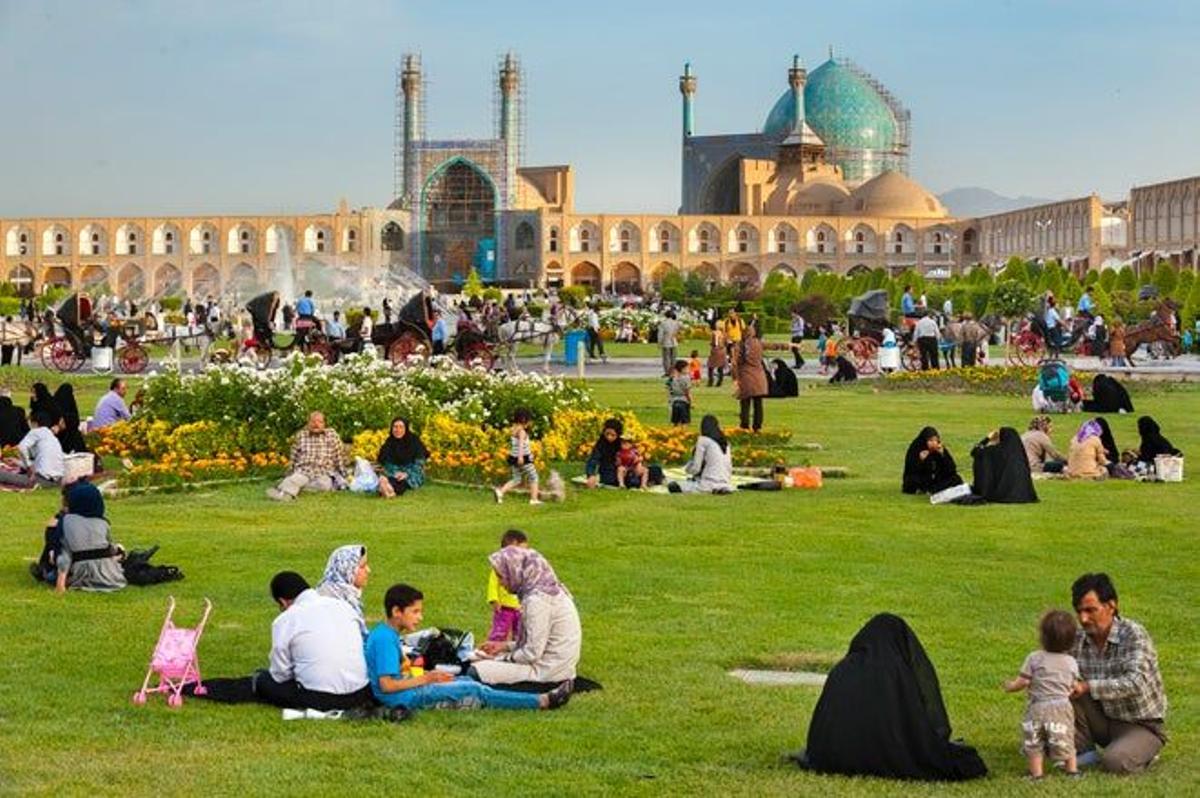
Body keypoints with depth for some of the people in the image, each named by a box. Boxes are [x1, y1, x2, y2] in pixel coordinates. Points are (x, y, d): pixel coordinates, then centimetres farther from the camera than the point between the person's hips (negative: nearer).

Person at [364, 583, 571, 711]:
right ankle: (542, 702, -8)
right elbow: (386, 685, -25)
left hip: (408, 691, 10)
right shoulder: (385, 639, -20)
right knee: (473, 691, -10)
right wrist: (425, 679, -15)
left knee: (465, 681, 9)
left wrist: (426, 675, 5)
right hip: (405, 699, -10)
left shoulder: (387, 635, 12)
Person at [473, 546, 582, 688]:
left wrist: (506, 658, -5)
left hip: (547, 670, -10)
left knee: (476, 672, -14)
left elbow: (533, 653, -21)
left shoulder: (537, 600, -21)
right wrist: (505, 646, 14)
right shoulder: (549, 591, 9)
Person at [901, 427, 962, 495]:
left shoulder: (941, 450, -5)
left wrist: (942, 455, -21)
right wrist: (921, 461, -31)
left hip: (937, 480, 3)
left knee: (956, 480, -18)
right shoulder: (915, 450, -14)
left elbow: (951, 470, -11)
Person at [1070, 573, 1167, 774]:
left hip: (1142, 725, -5)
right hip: (1104, 719, 5)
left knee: (1114, 763, -32)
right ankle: (1083, 752, -4)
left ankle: (1141, 752, 2)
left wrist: (1088, 686, -40)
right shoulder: (1078, 641, -4)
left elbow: (1136, 683, -34)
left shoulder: (1133, 634, -20)